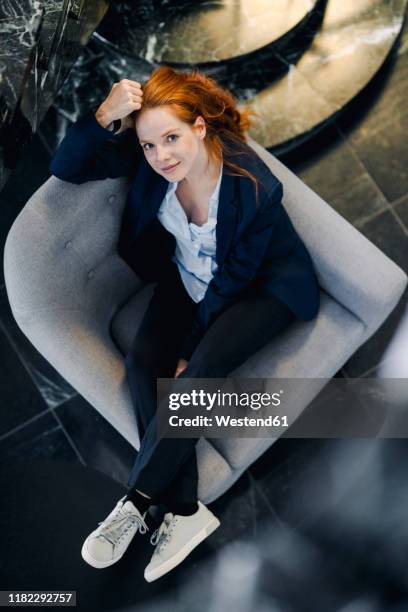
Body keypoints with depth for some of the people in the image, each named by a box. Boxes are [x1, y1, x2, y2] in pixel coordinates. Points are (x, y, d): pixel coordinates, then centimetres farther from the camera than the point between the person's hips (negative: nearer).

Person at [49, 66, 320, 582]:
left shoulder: (256, 187, -29)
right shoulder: (147, 159, -17)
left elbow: (234, 278, -19)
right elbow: (65, 169, -15)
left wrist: (191, 348, -14)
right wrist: (104, 116, -33)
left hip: (262, 285, -4)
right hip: (188, 278, 5)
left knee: (201, 373, -28)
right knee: (142, 362, -20)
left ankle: (137, 501, -11)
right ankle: (186, 511, -14)